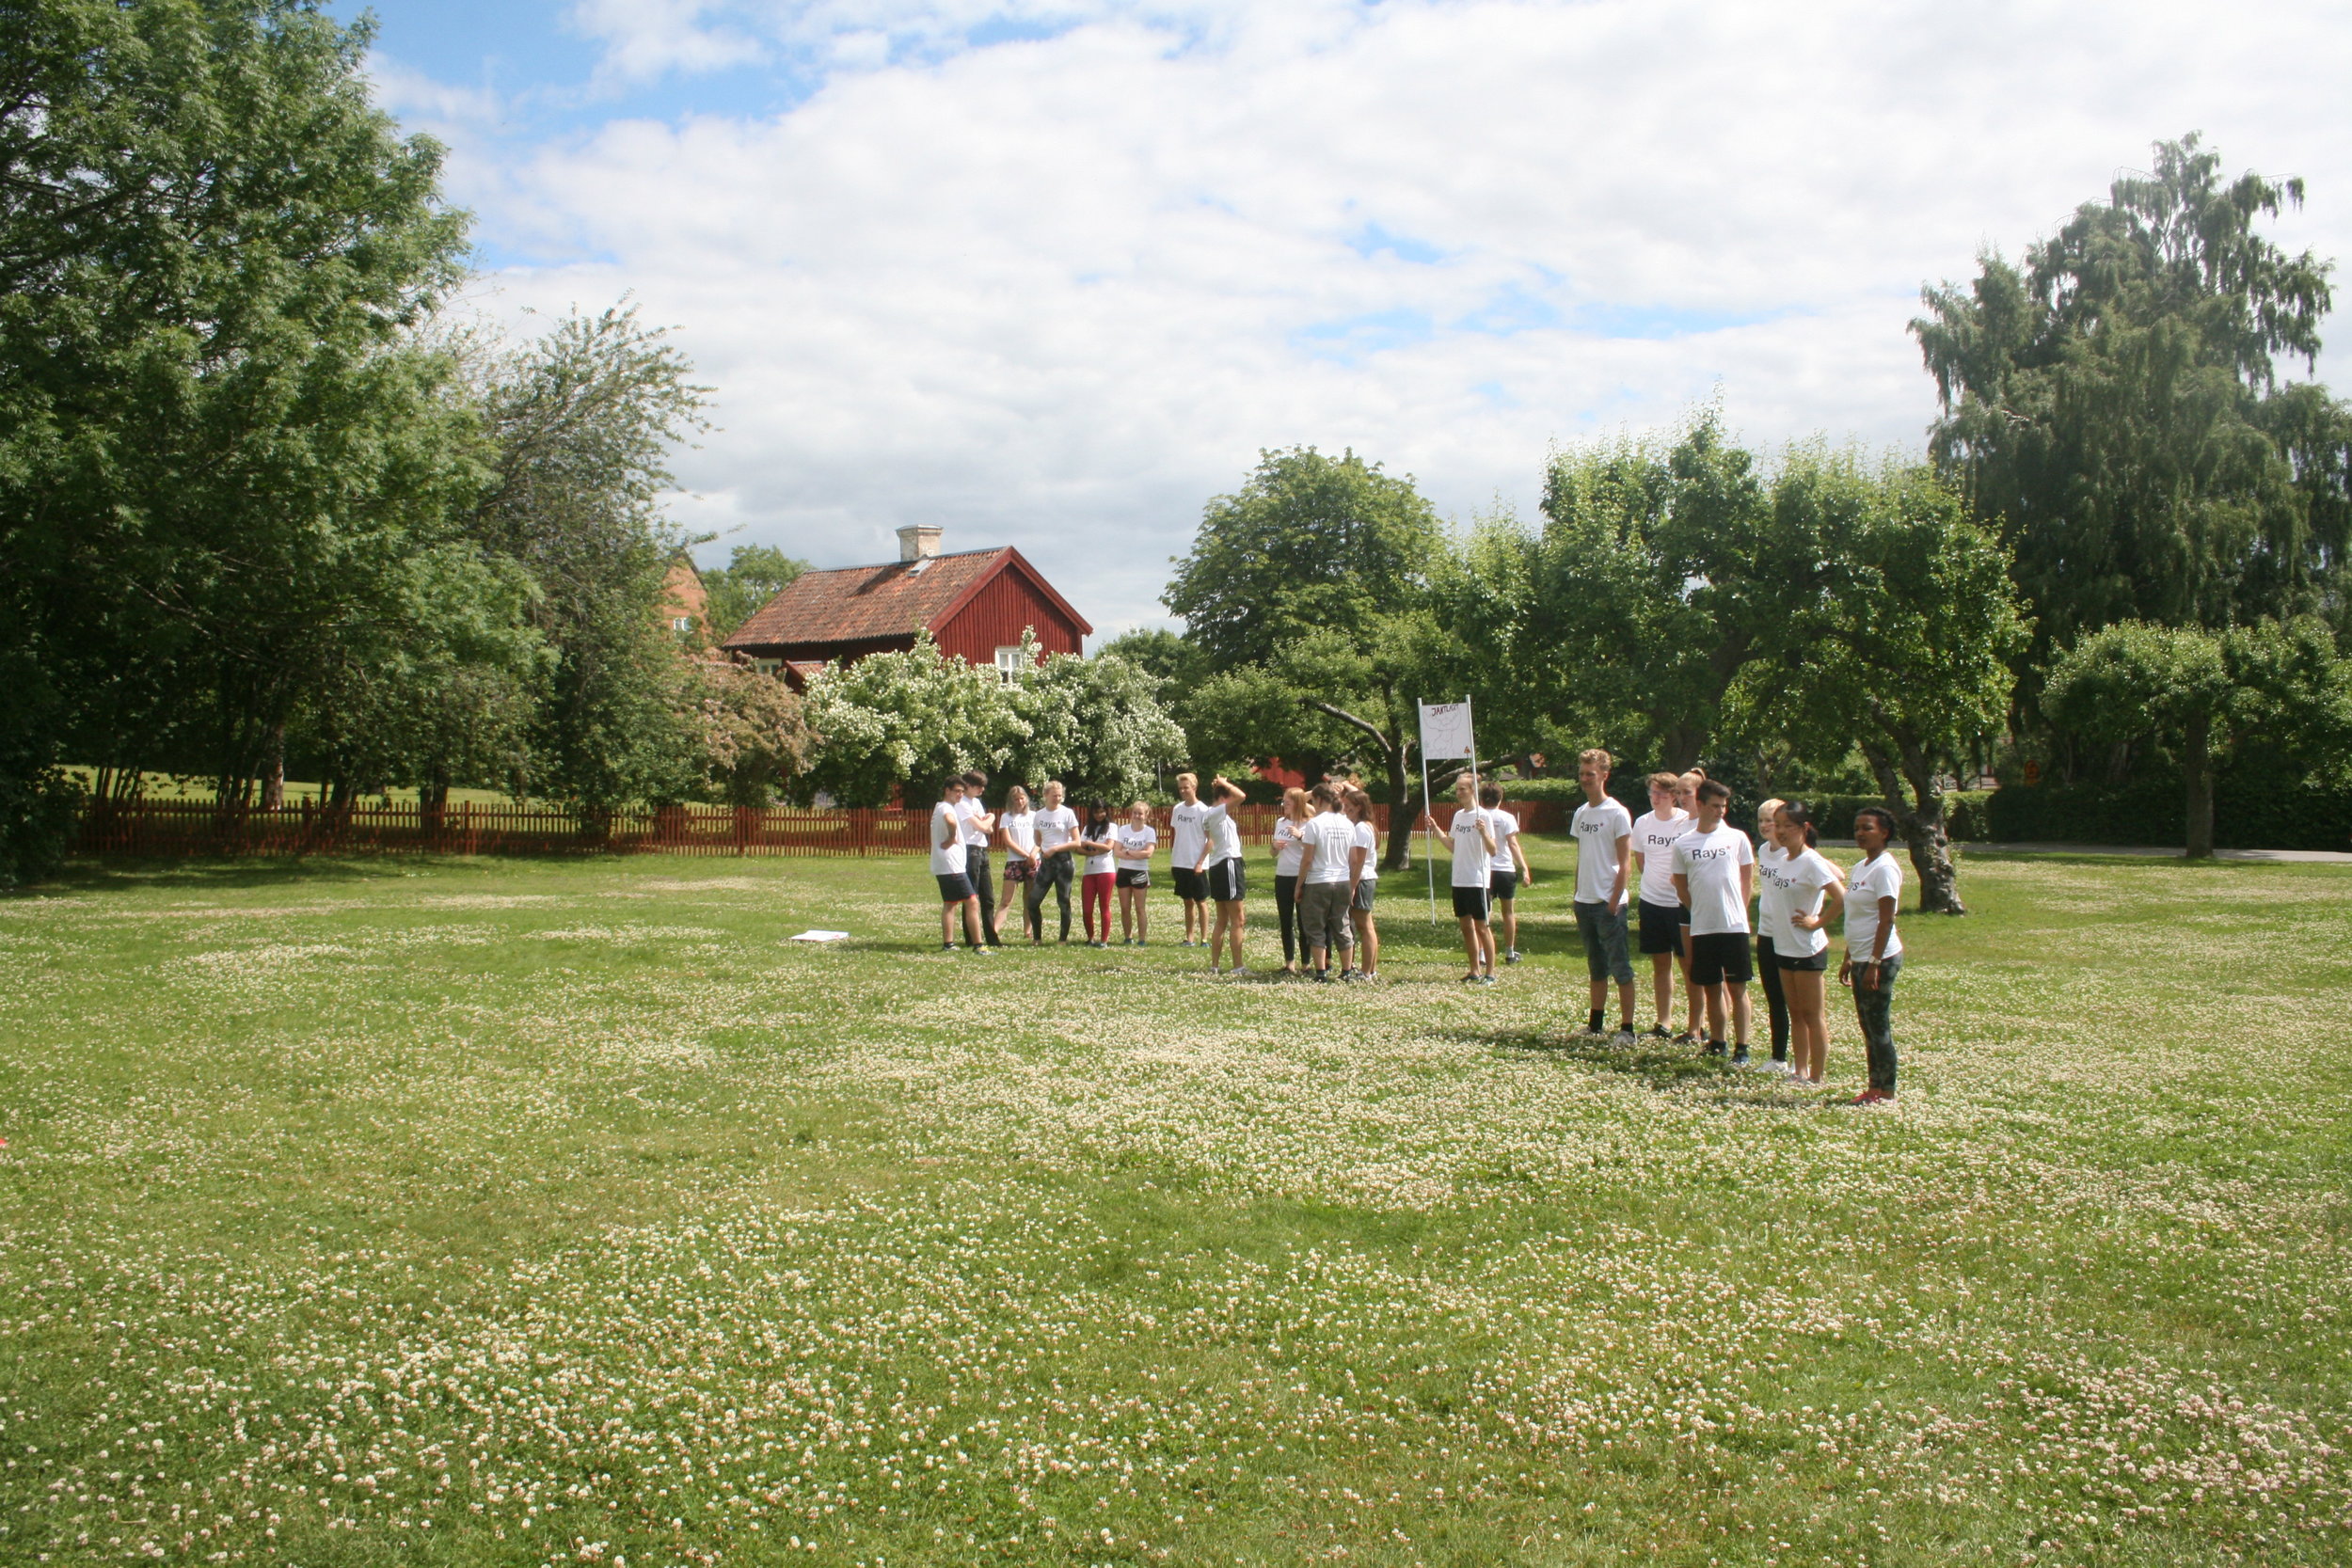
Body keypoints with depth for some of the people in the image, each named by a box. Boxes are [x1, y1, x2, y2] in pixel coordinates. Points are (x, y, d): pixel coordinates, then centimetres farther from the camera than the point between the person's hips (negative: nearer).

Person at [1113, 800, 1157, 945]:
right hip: (1124, 871, 3)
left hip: (1140, 873, -3)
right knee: (1125, 908, 5)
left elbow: (1148, 853, -15)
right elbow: (1118, 852, -6)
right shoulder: (1123, 829, 3)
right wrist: (1138, 854, -14)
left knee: (1140, 908, 0)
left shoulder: (1149, 831, -4)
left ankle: (1142, 940, 5)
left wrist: (1128, 852, -11)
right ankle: (1128, 938, 14)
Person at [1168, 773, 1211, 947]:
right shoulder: (1177, 809, 8)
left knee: (1201, 901, 2)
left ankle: (1204, 939, 5)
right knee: (1188, 902, 11)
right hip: (1179, 864, 5)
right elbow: (1173, 836, 13)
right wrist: (1171, 862, 11)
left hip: (1196, 865, -5)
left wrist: (1201, 863, -15)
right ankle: (1189, 939, 15)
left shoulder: (1203, 811, -9)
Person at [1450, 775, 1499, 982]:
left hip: (1478, 880, -7)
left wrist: (1483, 832, -32)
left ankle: (1490, 972, 4)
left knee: (1481, 926, -3)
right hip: (1459, 880, 7)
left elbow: (1493, 851, -16)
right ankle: (1475, 971, 20)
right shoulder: (1458, 815, 12)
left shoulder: (1483, 816, -11)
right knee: (1466, 925, 11)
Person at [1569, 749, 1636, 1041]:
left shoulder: (1617, 814, -9)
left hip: (1608, 903, -7)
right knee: (1596, 967, 15)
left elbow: (1625, 864, -11)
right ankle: (1595, 1022, 22)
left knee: (1620, 967, -4)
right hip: (1585, 902, 7)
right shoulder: (1580, 813, 11)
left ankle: (1627, 1028, -2)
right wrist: (1577, 896, 12)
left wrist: (1614, 901, -16)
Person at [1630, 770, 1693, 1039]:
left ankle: (1696, 1025, 7)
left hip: (1682, 903, -4)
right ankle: (1664, 1022, 18)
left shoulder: (1690, 822, -10)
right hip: (1651, 902, 4)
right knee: (1660, 963, 10)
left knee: (1688, 964, 0)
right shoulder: (1642, 823, 4)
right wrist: (1656, 880, 11)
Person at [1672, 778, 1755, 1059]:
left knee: (1737, 987, 0)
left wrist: (1734, 910, 4)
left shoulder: (1736, 838, 1)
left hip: (1734, 926, -2)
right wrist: (1703, 909, 7)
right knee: (1711, 988, 10)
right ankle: (1716, 1041, 21)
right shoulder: (1682, 844, 3)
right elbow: (1681, 888, 11)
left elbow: (1748, 880, 8)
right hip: (1702, 927, 2)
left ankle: (1741, 1046, 4)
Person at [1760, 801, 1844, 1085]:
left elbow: (1841, 897, -26)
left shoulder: (1811, 862, -19)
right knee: (1795, 1013, 14)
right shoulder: (1780, 856, 5)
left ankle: (1817, 1077, 9)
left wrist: (1817, 922, -18)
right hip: (1782, 945, 8)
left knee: (1812, 1015, 1)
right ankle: (1801, 1071, 22)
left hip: (1807, 949, -8)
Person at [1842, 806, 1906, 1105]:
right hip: (1860, 958, 9)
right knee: (1868, 1026, 12)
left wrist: (1874, 963, -21)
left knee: (1879, 1026, -3)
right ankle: (1874, 1087, 19)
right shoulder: (1861, 867, 14)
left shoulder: (1884, 869, -14)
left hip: (1880, 958, -9)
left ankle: (1886, 1092, 5)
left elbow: (1886, 920, -18)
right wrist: (1848, 959, 19)